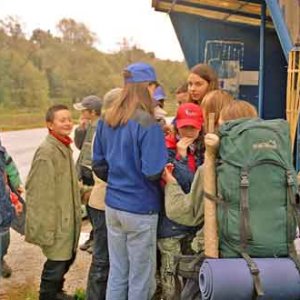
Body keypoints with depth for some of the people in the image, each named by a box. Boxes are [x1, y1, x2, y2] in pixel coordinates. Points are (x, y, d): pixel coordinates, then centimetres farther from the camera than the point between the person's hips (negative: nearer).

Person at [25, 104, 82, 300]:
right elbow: (39, 192, -23)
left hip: (68, 217, 10)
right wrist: (45, 227, -23)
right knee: (56, 262, -1)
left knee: (67, 257, 21)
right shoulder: (46, 152, -21)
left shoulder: (65, 147, 10)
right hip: (56, 219, -10)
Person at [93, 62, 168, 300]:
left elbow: (98, 165, 11)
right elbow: (153, 173, -21)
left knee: (117, 273, 17)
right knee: (141, 278, 9)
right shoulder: (147, 125, -18)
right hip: (140, 209, -7)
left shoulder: (106, 121, 5)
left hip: (112, 205, 7)